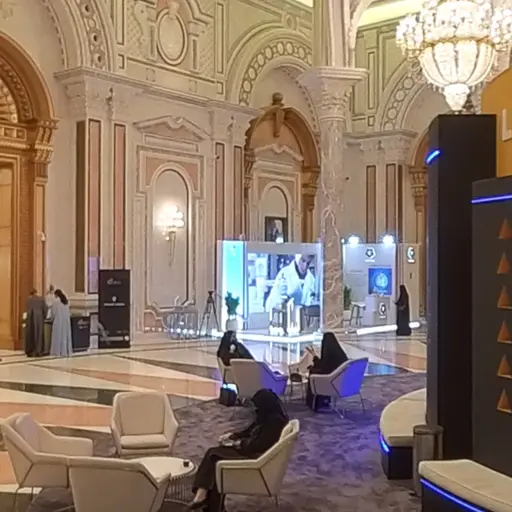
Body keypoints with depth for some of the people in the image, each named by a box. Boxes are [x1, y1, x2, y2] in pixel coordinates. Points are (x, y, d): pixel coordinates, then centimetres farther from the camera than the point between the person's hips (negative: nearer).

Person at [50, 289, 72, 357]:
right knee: (65, 335, 9)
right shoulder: (66, 301, 8)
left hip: (58, 320, -6)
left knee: (58, 335, -1)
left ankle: (57, 351, -1)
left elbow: (53, 312, -6)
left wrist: (52, 319, 10)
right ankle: (66, 351, 10)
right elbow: (68, 312, 9)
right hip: (66, 320, 6)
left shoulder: (55, 301, -10)